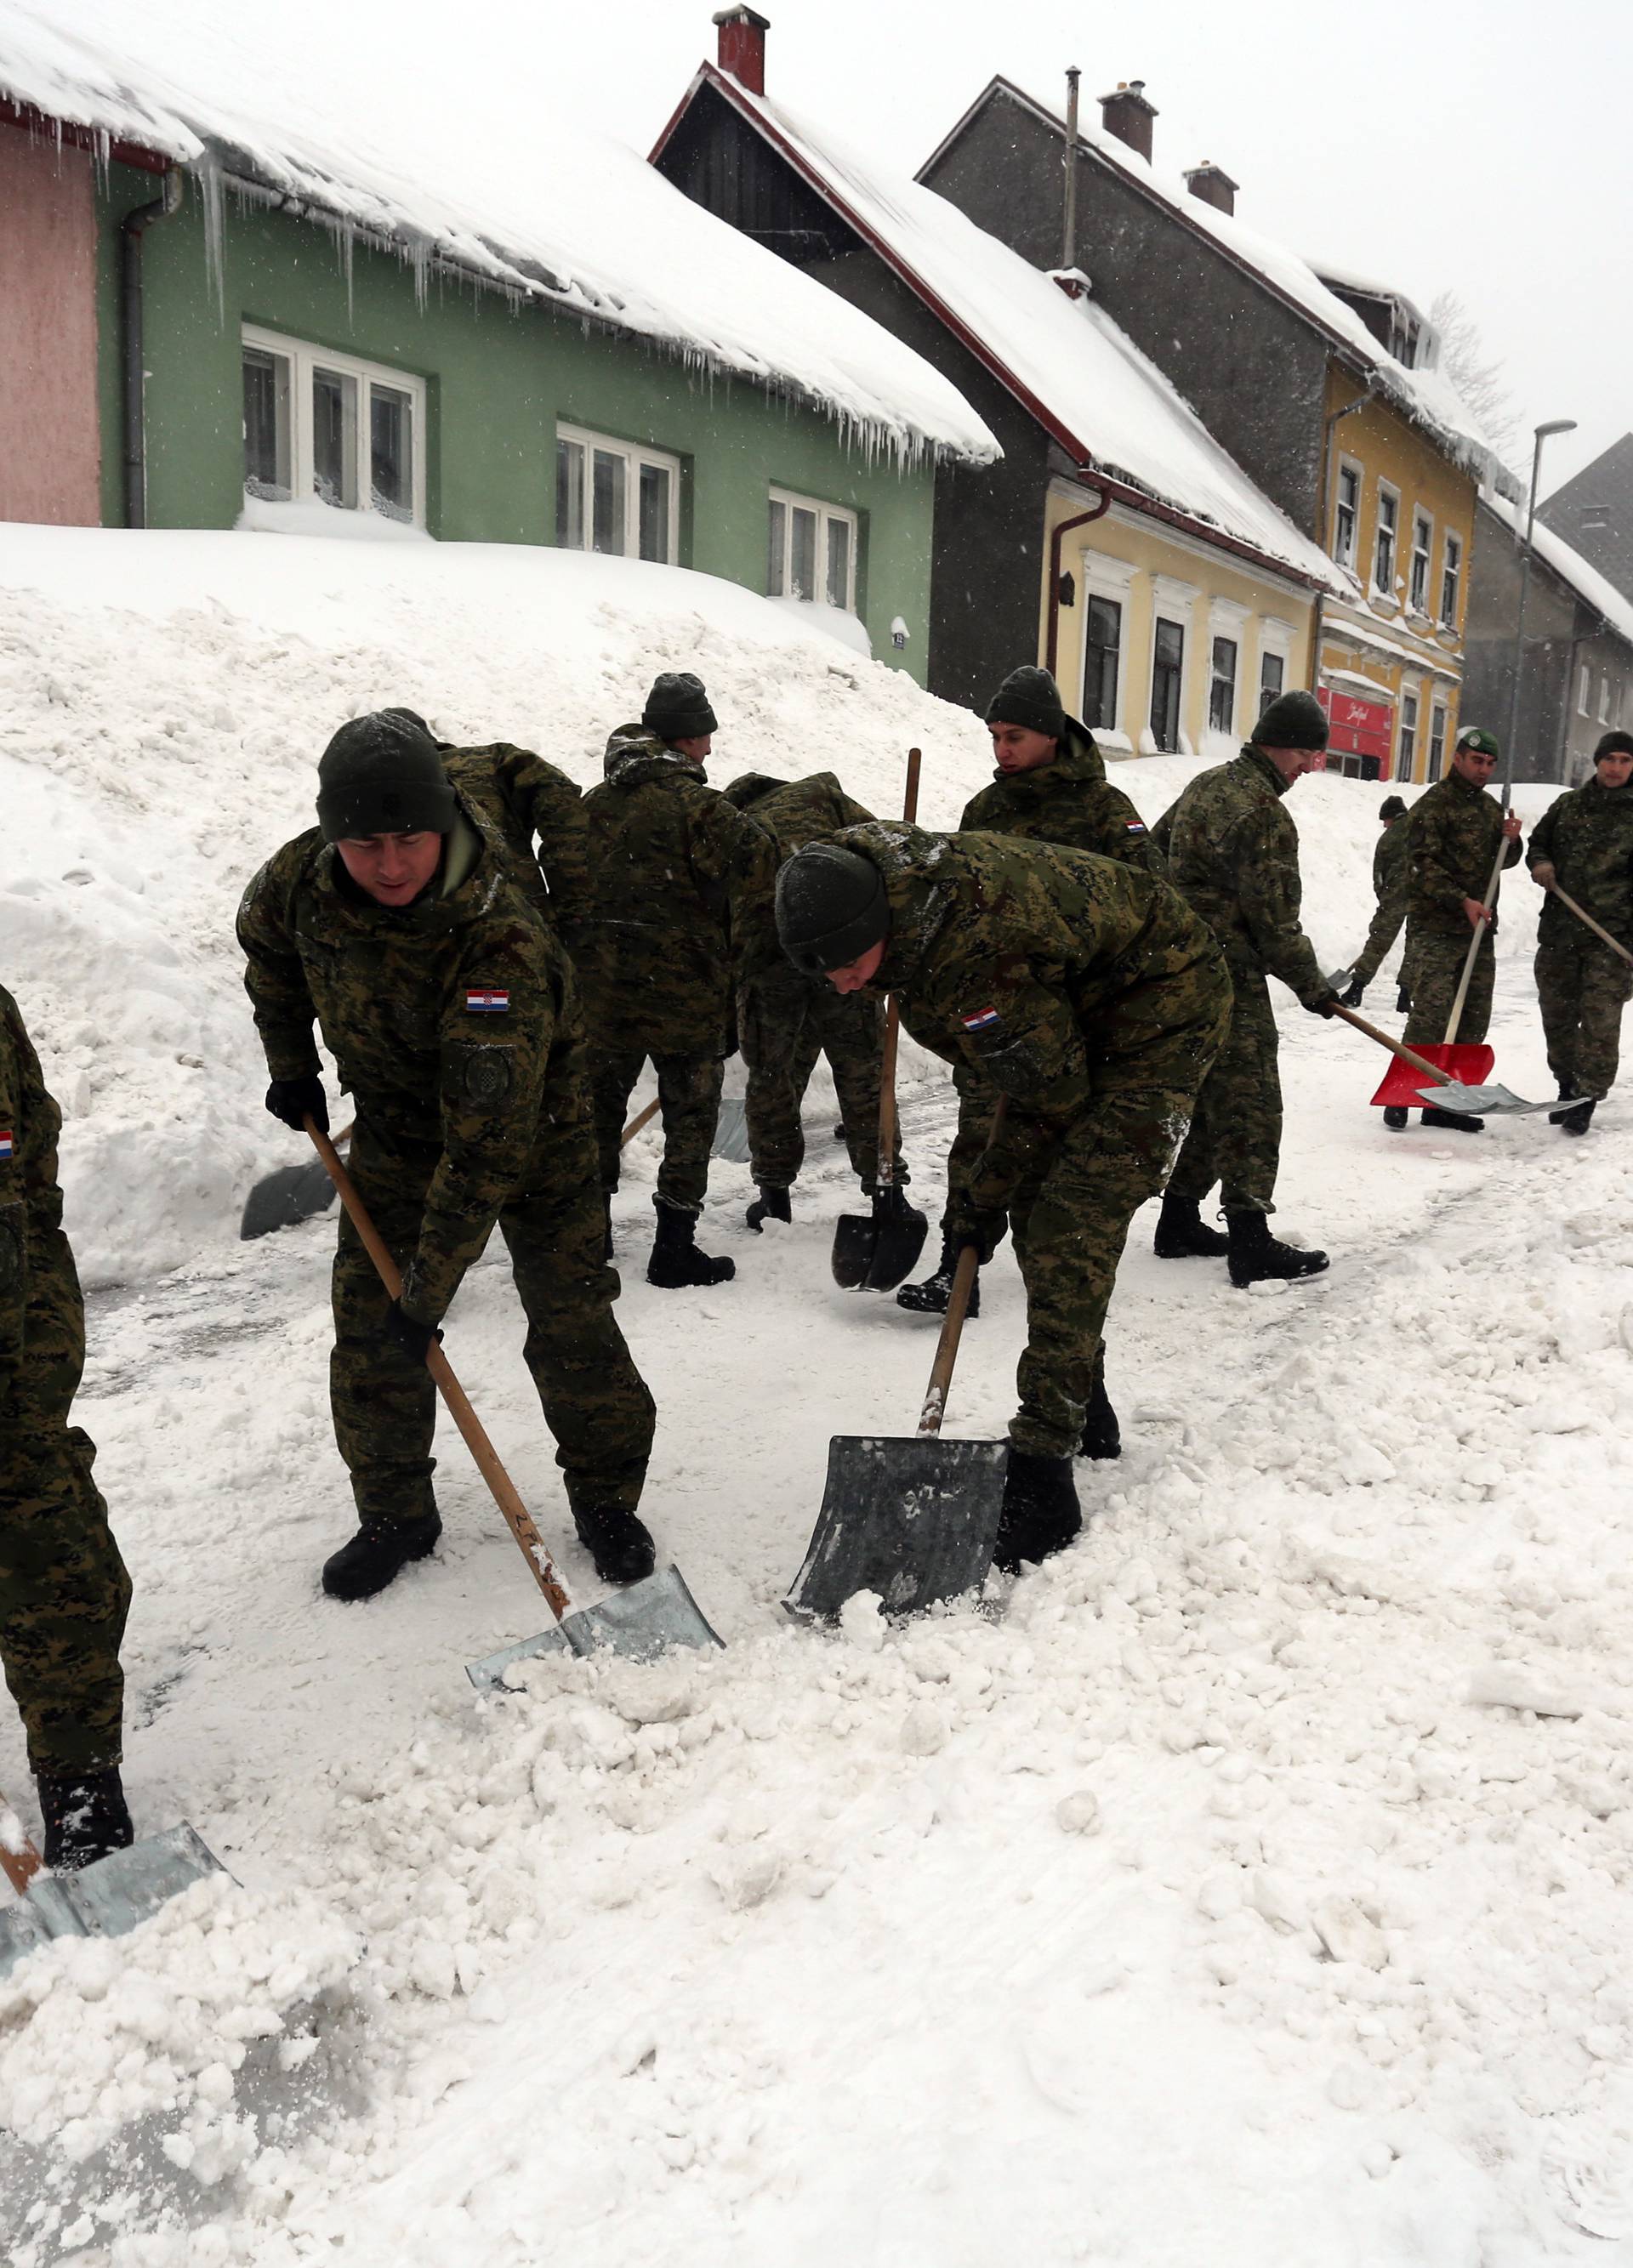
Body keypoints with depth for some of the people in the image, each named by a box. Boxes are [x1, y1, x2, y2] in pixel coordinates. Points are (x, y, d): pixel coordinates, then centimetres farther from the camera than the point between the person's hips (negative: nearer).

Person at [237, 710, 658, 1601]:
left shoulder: (504, 948, -39)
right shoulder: (301, 878, -21)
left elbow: (485, 1149, -38)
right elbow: (268, 948, 9)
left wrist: (428, 1292, -36)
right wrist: (289, 1064, 9)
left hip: (531, 1133, -4)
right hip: (395, 1127, 5)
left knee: (571, 1325, -3)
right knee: (368, 1327, 4)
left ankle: (605, 1499, 19)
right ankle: (394, 1515, 22)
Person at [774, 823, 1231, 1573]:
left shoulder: (976, 950, -39)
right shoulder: (855, 861, -11)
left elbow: (1054, 1094, -25)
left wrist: (986, 1195, -12)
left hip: (1163, 1012, -9)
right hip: (1073, 1014, 10)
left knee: (1070, 1230, -18)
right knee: (1036, 1212, 12)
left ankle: (1040, 1485, -17)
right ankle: (1081, 1411, 30)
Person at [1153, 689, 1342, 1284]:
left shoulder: (1206, 783, 11)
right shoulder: (1265, 815, -19)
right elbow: (1276, 922, -18)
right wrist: (1313, 987, -6)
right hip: (1229, 979, -9)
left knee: (1208, 1100, 17)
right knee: (1249, 1106, -4)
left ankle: (1179, 1224, 23)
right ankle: (1252, 1246, -2)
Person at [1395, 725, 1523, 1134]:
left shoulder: (1491, 808, 18)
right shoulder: (1433, 804, -5)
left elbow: (1504, 862, 25)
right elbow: (1423, 865, -13)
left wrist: (1511, 840, 3)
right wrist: (1462, 901, -20)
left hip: (1479, 929, 8)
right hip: (1434, 929, -7)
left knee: (1473, 1020, 6)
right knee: (1431, 1015, -15)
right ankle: (1400, 1096, -4)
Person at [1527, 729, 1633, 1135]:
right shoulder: (1568, 805, 10)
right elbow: (1537, 842, 22)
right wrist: (1539, 863, -1)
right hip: (1559, 929, 4)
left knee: (1600, 1019, -7)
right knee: (1556, 1011, 12)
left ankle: (1586, 1098, 2)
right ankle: (1568, 1084, 31)